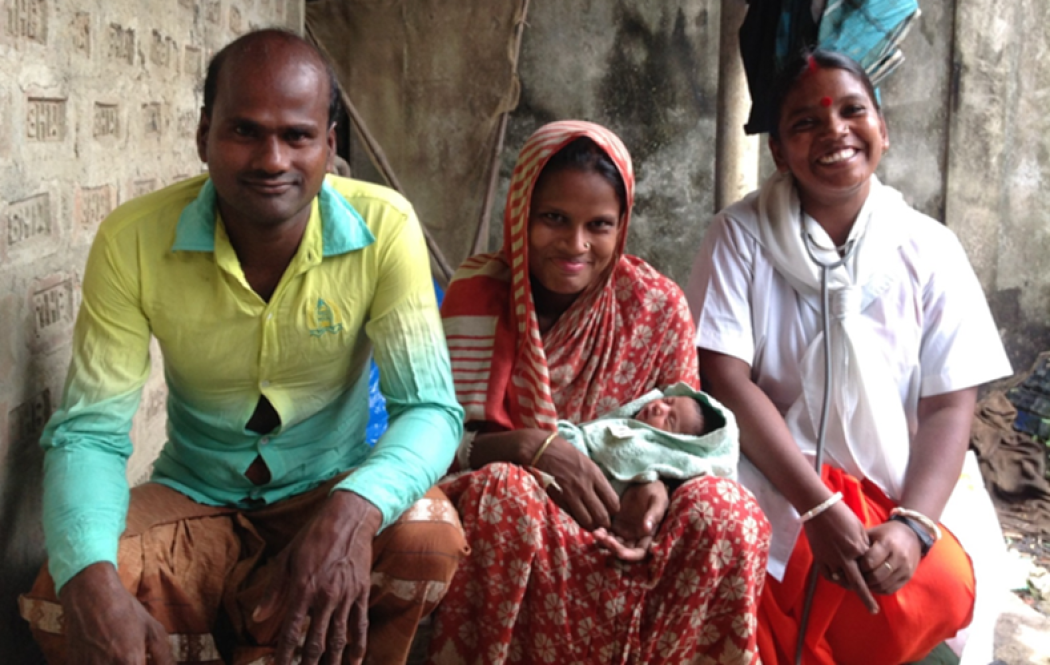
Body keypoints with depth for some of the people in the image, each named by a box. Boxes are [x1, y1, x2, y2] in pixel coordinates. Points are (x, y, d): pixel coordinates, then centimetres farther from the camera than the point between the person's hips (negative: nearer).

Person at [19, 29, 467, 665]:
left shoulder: (384, 228, -16)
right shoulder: (132, 241, -13)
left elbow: (430, 407, -19)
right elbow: (90, 430, -13)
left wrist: (354, 510, -43)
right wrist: (90, 580, -35)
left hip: (332, 490, 0)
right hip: (194, 498, 1)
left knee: (430, 539, -32)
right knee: (61, 601, -27)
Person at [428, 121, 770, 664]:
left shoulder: (658, 307, -1)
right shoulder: (478, 294, -5)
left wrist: (658, 485, -18)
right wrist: (530, 446, -27)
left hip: (621, 515, 2)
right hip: (509, 517, -2)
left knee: (725, 510, -26)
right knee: (502, 489, -36)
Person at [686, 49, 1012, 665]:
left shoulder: (931, 249, 0)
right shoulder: (740, 234, -4)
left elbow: (949, 407, -3)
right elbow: (726, 381, -12)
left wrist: (913, 525, -21)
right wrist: (820, 507, -22)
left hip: (904, 488, 2)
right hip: (777, 481, -2)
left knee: (937, 589, -28)